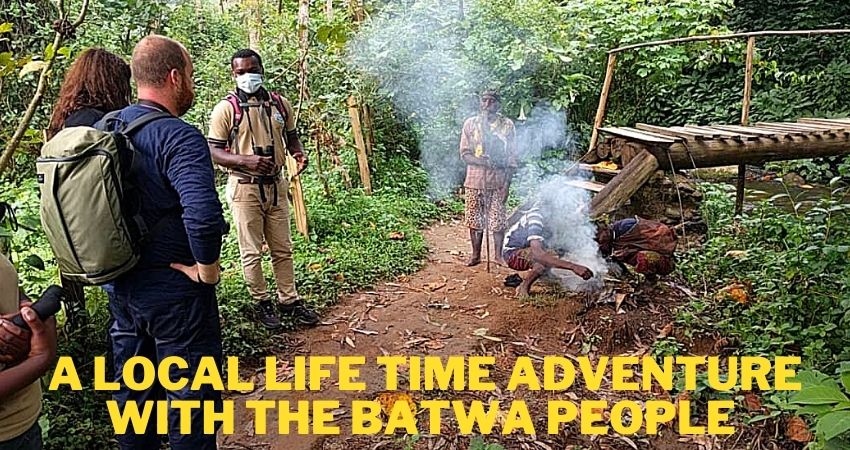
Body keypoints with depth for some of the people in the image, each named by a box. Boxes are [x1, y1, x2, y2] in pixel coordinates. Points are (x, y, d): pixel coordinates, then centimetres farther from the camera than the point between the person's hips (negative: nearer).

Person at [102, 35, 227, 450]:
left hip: (119, 286, 8)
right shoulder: (178, 137, -22)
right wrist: (207, 267, -21)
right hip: (173, 290, -8)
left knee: (132, 387, 23)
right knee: (190, 396, 10)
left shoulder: (105, 129, 3)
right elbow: (203, 213, -38)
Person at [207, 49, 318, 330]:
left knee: (283, 248, 13)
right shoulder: (226, 108, -7)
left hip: (276, 185, 4)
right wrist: (246, 161, -25)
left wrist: (299, 154, -6)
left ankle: (288, 300, 25)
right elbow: (213, 151, -9)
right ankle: (261, 302, 22)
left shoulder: (280, 104, 5)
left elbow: (291, 137, 17)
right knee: (251, 252, 6)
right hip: (245, 188, -4)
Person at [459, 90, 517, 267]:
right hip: (475, 180, 1)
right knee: (475, 220, 7)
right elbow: (464, 154, -1)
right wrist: (484, 162, -19)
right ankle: (476, 255, 21)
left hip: (498, 181, -1)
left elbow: (512, 157, 1)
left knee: (498, 220, 3)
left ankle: (498, 255, 18)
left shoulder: (507, 125, 1)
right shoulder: (470, 123, 2)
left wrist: (507, 184, -7)